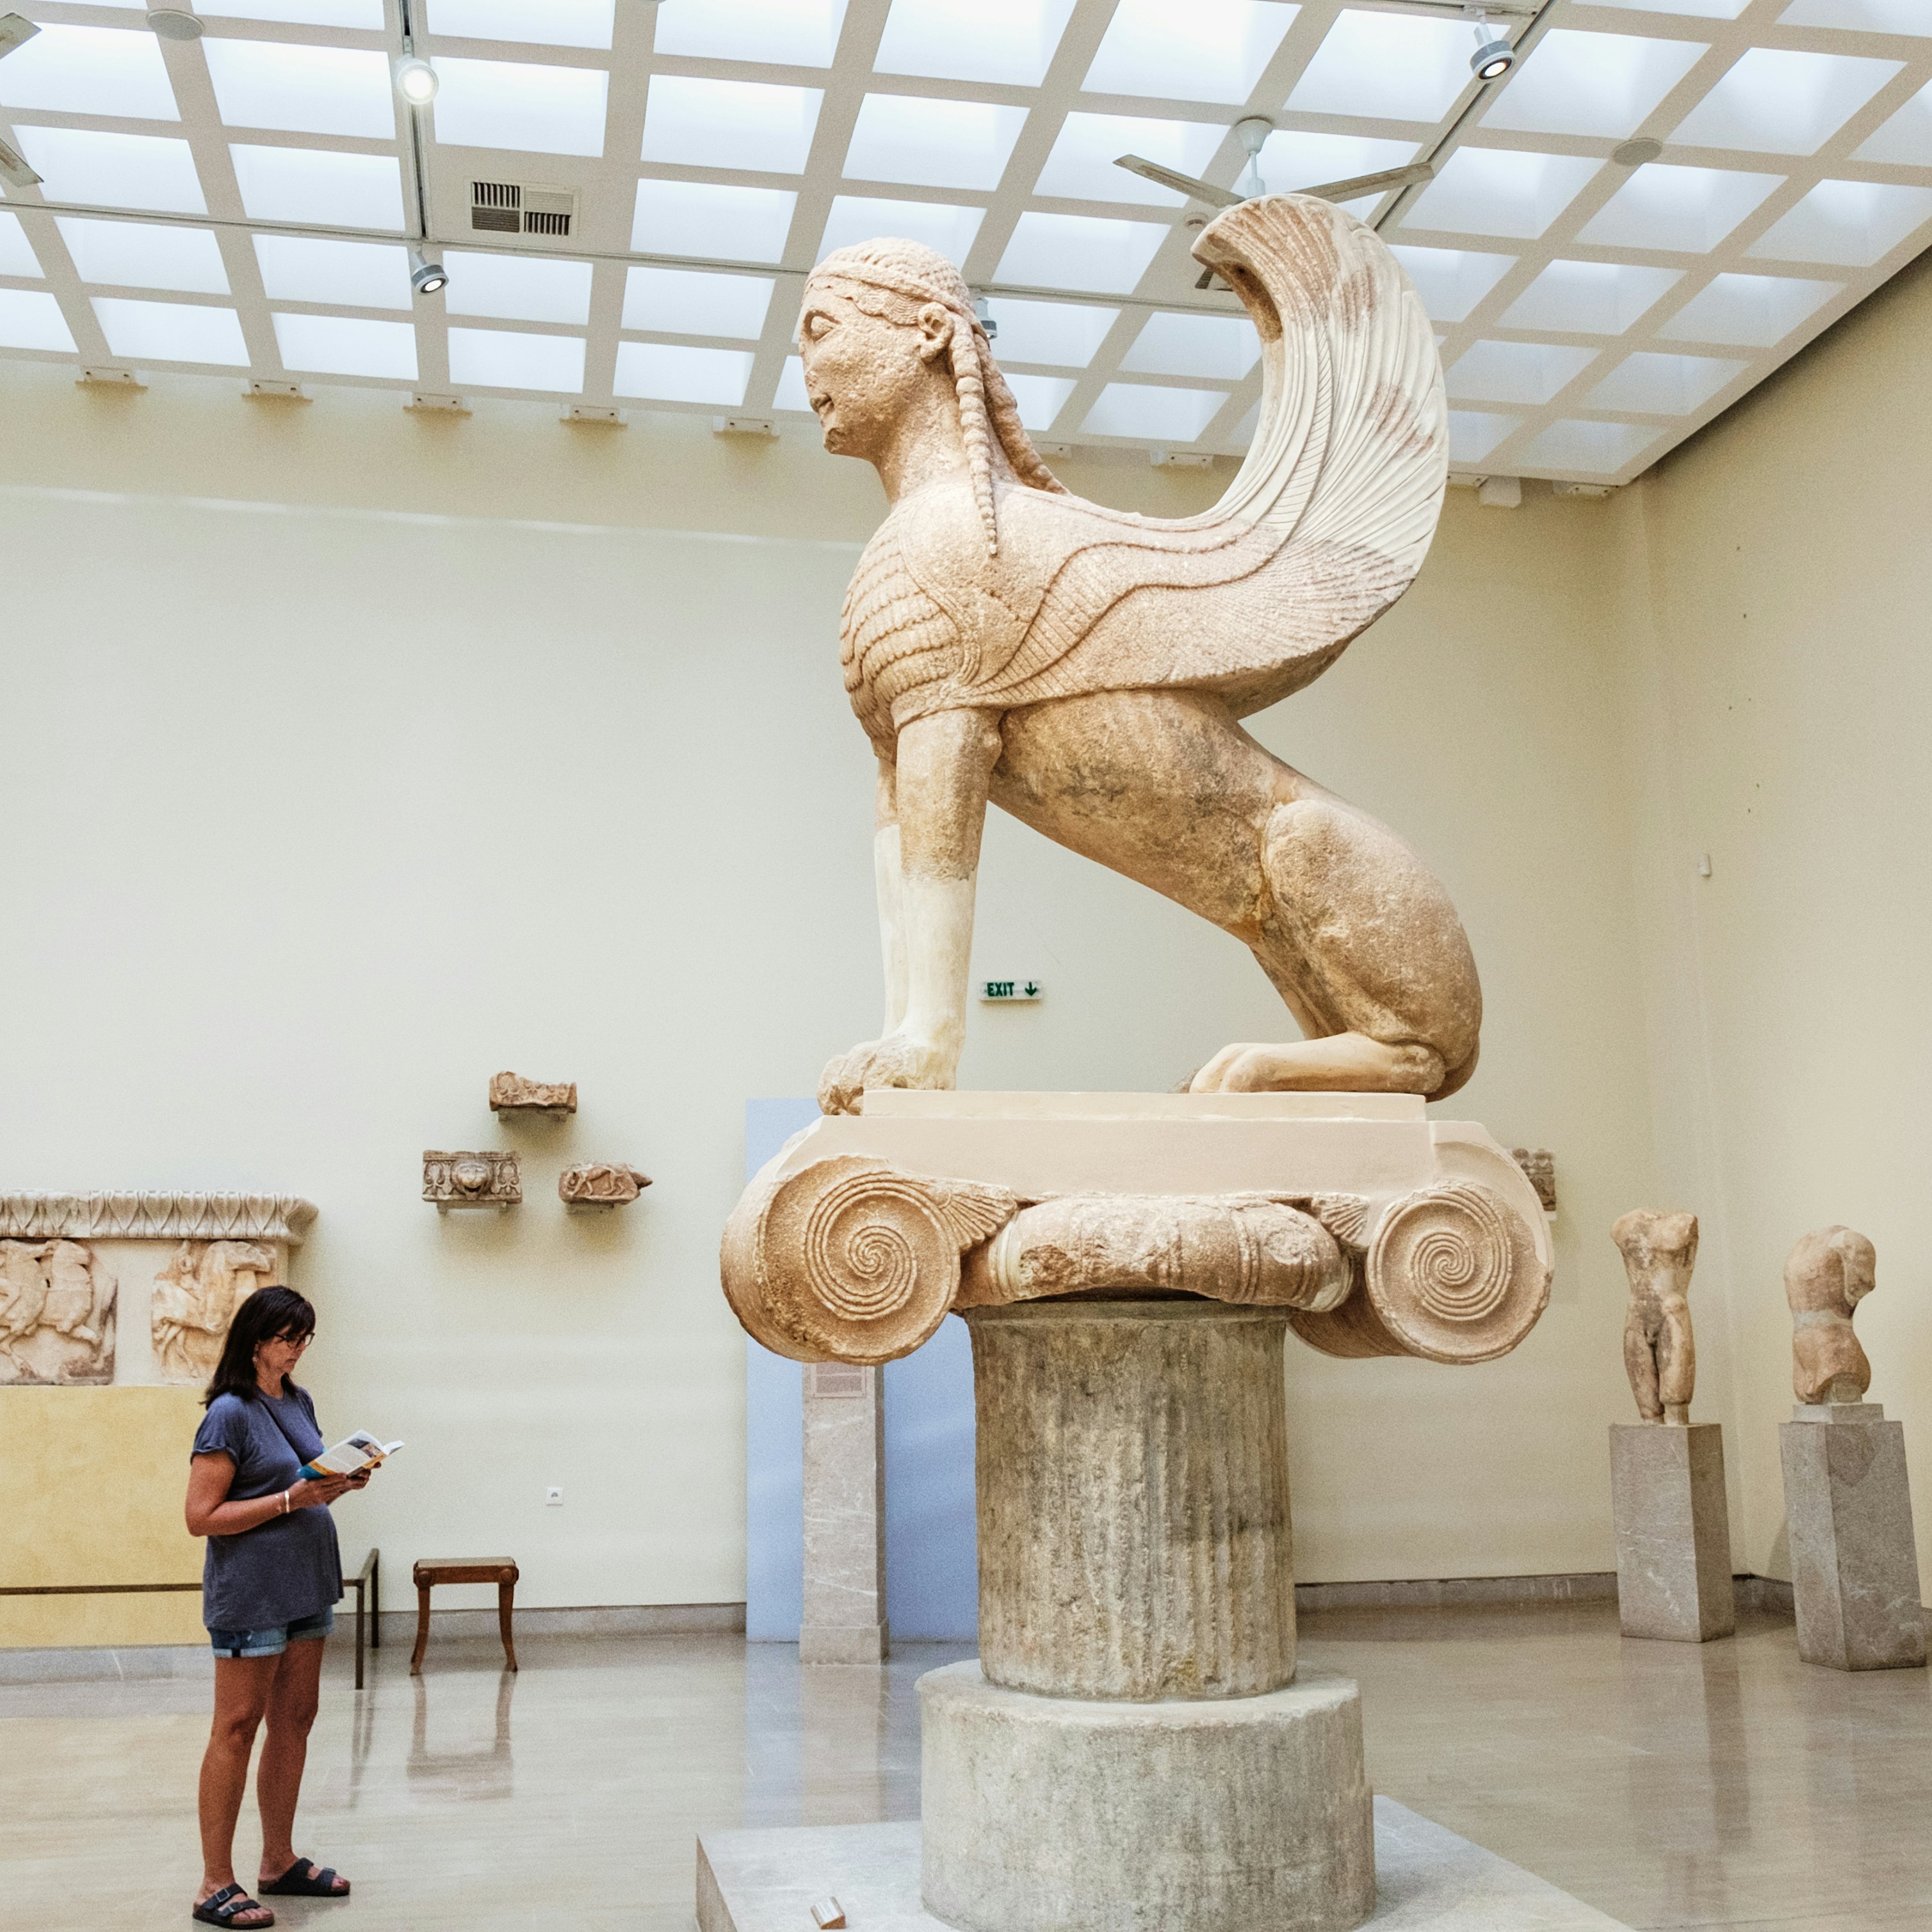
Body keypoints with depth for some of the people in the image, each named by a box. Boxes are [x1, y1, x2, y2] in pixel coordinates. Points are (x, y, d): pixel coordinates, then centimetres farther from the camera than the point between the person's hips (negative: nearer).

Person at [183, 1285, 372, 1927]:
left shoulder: (299, 1402, 9)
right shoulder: (230, 1413, -14)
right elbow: (201, 1517, -17)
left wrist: (343, 1483, -1)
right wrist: (291, 1498, -22)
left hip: (306, 1584, 8)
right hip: (251, 1591, -8)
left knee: (294, 1721, 13)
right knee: (237, 1729, -1)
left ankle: (280, 1861, 25)